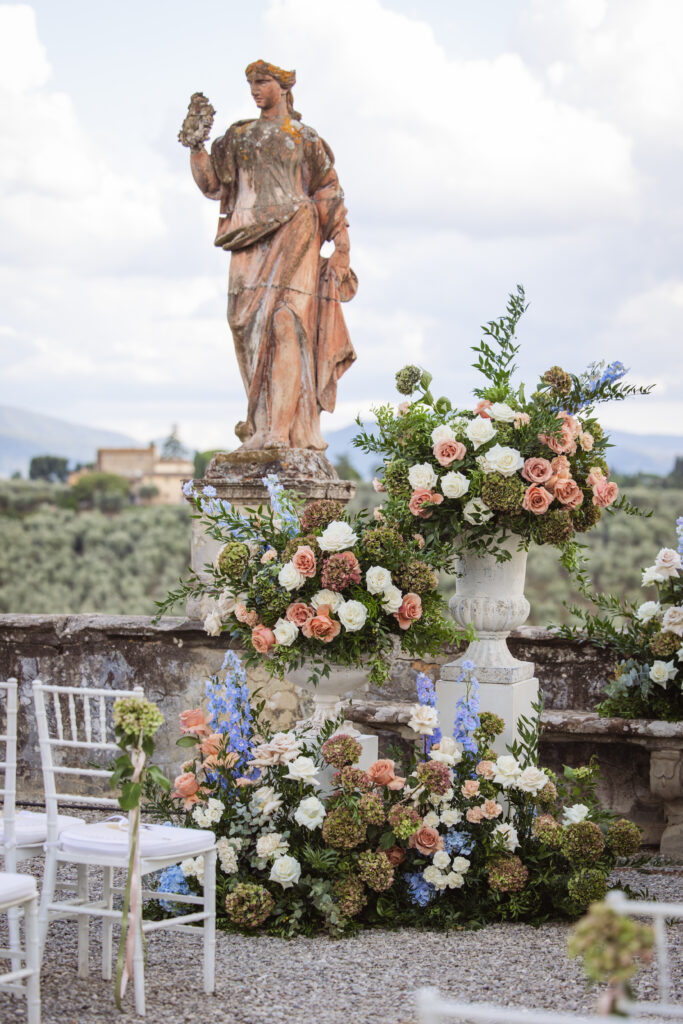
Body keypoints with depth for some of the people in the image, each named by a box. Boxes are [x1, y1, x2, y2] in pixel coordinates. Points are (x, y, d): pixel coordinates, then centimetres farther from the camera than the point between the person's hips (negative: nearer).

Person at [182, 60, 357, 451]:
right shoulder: (239, 136, 18)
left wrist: (342, 247, 1)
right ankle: (262, 423, 0)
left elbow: (330, 194, 9)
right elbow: (213, 184, 15)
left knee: (285, 323, -15)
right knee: (250, 324, -4)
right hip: (251, 241, 4)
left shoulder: (305, 139, 10)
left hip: (291, 237, -4)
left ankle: (282, 428, -20)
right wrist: (197, 146, 2)